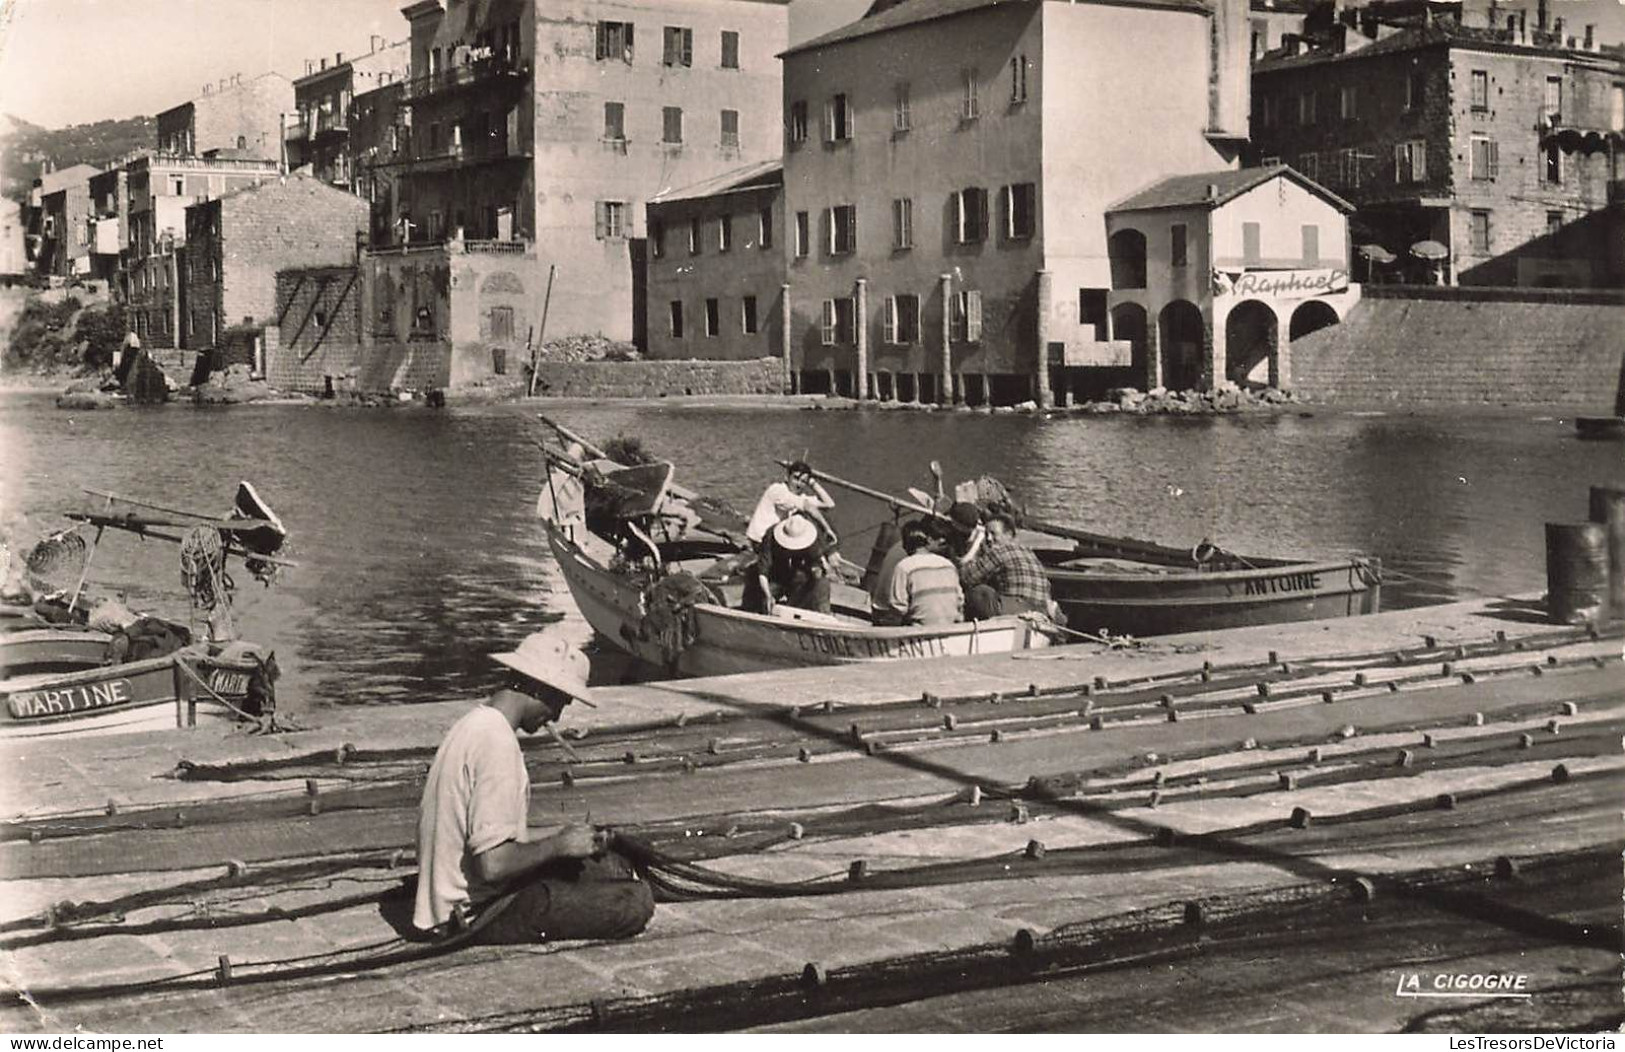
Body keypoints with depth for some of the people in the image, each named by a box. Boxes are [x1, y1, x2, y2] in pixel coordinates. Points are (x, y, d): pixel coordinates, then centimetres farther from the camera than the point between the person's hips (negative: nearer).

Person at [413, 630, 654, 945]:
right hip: (479, 915, -10)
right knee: (635, 902, -12)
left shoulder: (474, 723, 9)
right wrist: (559, 845, -12)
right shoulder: (498, 744, -23)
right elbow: (492, 865, -27)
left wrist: (559, 835, 11)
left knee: (614, 867, 16)